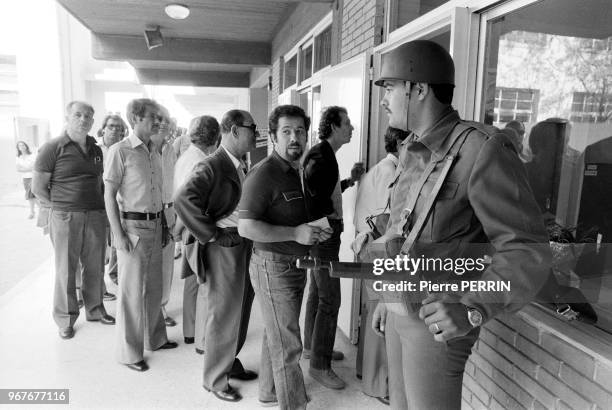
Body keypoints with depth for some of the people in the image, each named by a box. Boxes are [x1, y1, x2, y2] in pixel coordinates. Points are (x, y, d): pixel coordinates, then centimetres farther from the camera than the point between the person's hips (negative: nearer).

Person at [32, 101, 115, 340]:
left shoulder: (96, 150, 10)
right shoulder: (53, 148, -6)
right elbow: (38, 188, -3)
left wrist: (96, 204, 9)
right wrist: (62, 206, 0)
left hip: (96, 215, 5)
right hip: (65, 218, -4)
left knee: (95, 267, 12)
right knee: (66, 269, 5)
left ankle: (94, 309, 29)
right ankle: (65, 320, 20)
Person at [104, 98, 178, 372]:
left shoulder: (155, 152, 11)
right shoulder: (121, 151, -10)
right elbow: (109, 195, -10)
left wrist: (163, 224, 11)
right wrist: (118, 234, -15)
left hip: (155, 226, 7)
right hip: (133, 227, -7)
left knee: (154, 287, 17)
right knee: (132, 291, 3)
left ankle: (154, 338, 33)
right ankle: (129, 352, 17)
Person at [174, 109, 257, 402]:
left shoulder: (241, 167, 11)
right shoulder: (212, 166, -16)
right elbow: (183, 199, -28)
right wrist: (212, 235, -21)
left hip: (245, 246, 9)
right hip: (224, 248, -8)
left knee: (240, 310, 20)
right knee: (222, 315, 5)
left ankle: (231, 362, 41)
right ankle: (215, 379, 24)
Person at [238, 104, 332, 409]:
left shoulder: (298, 172, 11)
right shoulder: (264, 173, -17)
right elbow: (246, 227, -23)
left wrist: (315, 231, 7)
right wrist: (296, 233, -26)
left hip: (296, 264, 9)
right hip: (273, 266, -9)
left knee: (276, 335, 22)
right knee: (287, 345, 0)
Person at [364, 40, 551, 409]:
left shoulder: (481, 149, -19)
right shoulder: (415, 154, 7)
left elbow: (527, 252, -21)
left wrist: (472, 310, -36)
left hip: (436, 320, -7)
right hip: (401, 310, 8)